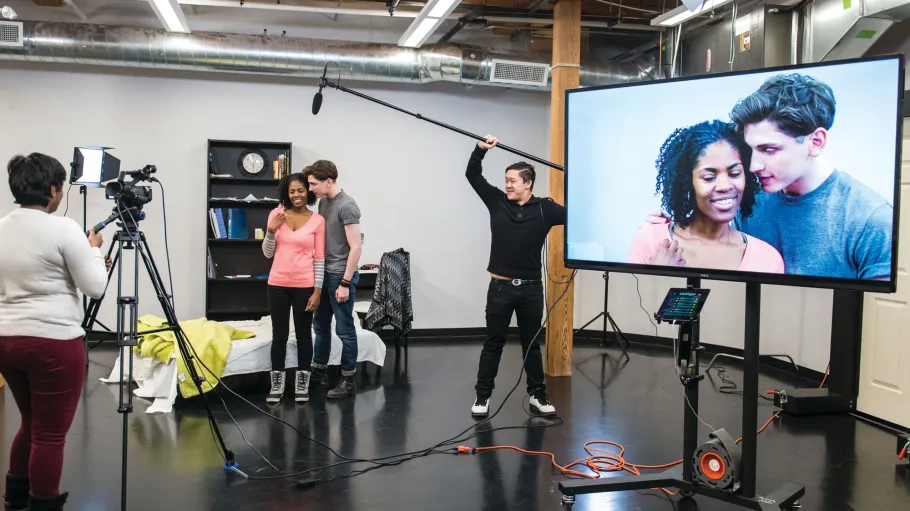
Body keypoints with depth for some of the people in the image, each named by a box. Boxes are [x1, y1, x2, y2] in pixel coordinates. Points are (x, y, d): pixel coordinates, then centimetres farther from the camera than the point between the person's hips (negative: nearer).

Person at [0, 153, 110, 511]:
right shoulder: (63, 228, -13)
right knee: (50, 434, 3)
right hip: (53, 342, -8)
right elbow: (95, 287, -10)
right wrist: (93, 249, 7)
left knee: (31, 423, 24)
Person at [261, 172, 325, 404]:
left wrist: (317, 290, -6)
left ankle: (302, 384, 17)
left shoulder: (317, 220, -2)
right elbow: (268, 253, 5)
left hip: (304, 285, -1)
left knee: (304, 334, 6)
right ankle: (277, 384, 17)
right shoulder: (276, 214, 2)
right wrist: (271, 231, -12)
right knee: (279, 335, 7)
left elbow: (319, 259, -1)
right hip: (278, 284, 2)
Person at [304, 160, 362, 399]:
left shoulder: (347, 206, -17)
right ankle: (318, 372, 29)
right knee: (321, 324, 17)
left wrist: (345, 282, -18)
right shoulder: (323, 202, 9)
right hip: (324, 273, 9)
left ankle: (348, 380, 9)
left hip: (341, 275, -9)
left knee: (344, 328, 0)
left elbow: (355, 247, -18)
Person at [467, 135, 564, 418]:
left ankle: (537, 396, 22)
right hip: (500, 287, 1)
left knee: (531, 344, 11)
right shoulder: (497, 202, 2)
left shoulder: (544, 209, -3)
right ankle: (483, 396, 15)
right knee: (493, 344, 7)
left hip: (531, 288, 0)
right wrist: (481, 149, -8)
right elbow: (472, 175, 4)